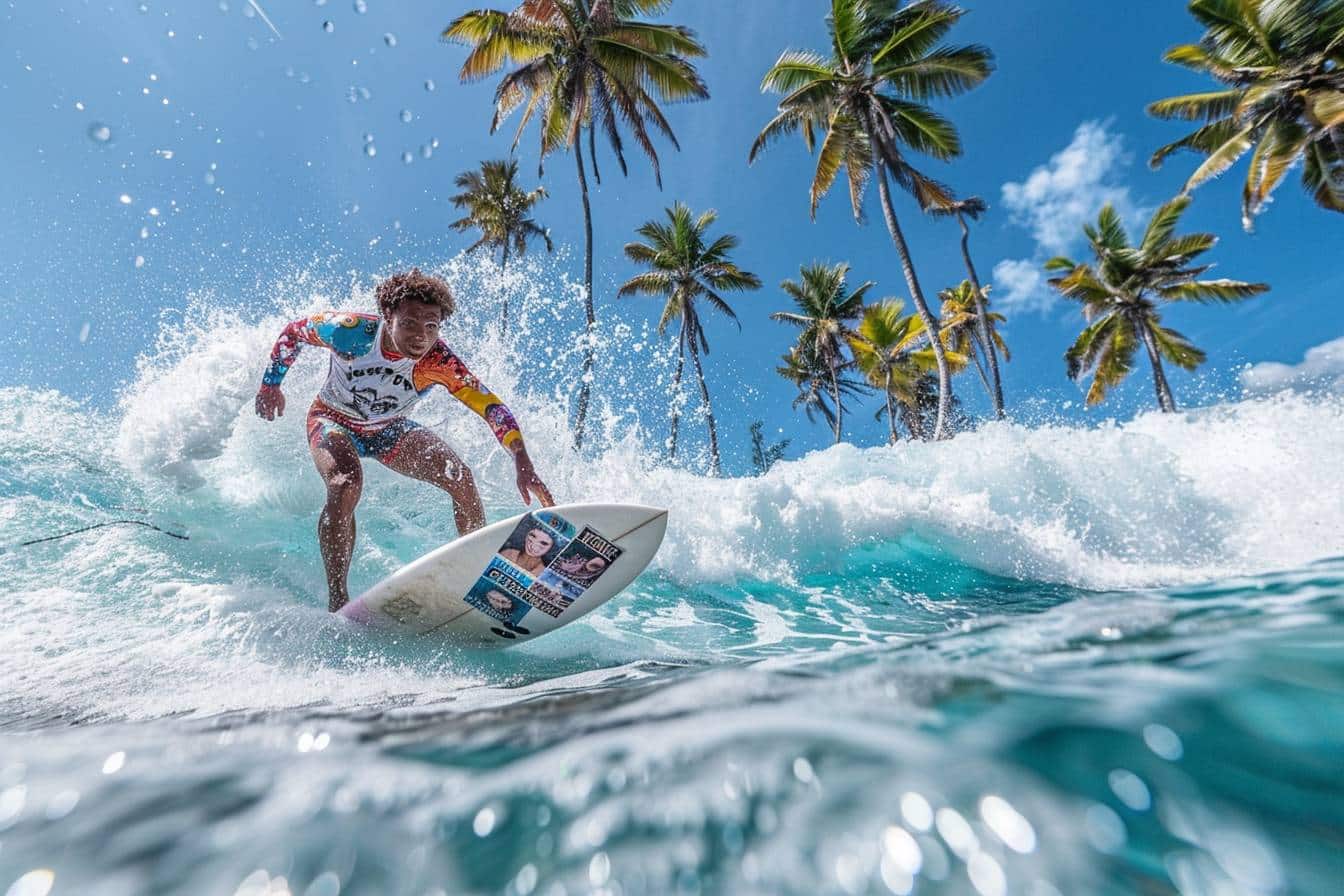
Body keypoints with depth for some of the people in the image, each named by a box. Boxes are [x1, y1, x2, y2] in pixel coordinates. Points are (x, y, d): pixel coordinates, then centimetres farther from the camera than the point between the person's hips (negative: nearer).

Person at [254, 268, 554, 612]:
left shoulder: (438, 361, -30)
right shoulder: (351, 330, -31)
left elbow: (491, 406, -35)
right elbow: (294, 331, -10)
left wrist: (523, 464, -46)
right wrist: (270, 384, 0)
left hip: (389, 429, 2)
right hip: (332, 421, -1)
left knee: (459, 476, -16)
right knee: (345, 486, -32)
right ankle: (337, 602, -17)